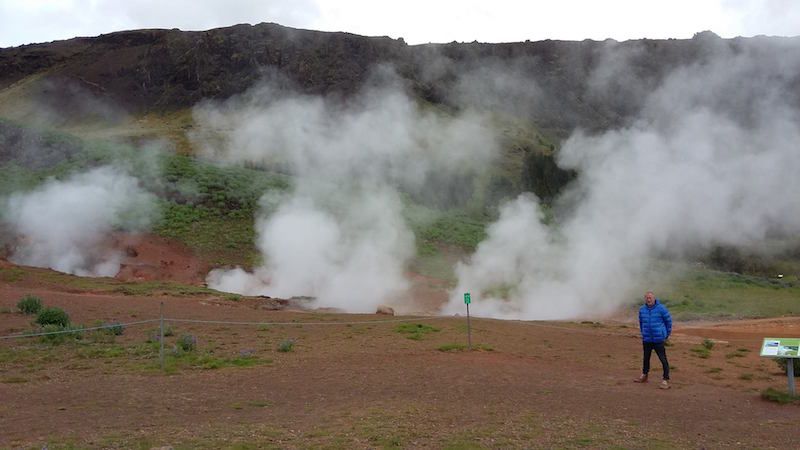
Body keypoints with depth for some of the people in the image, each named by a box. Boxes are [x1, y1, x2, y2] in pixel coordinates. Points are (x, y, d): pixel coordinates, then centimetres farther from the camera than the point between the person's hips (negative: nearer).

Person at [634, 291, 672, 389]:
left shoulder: (661, 308, -9)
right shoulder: (642, 309, 4)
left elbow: (668, 321, 0)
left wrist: (667, 335, 6)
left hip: (658, 339, -5)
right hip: (646, 339, 5)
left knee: (663, 359, -6)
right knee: (646, 358, 17)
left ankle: (666, 380, 0)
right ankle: (644, 376, 33)